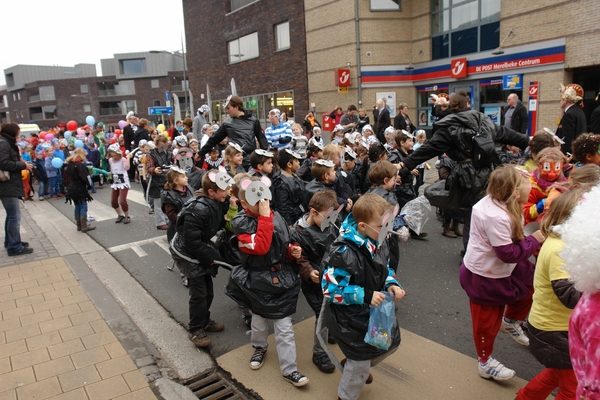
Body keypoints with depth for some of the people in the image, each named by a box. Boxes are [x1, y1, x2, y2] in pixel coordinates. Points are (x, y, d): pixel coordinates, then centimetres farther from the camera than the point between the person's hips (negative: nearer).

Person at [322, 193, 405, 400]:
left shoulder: (378, 242, -7)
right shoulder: (343, 252, -32)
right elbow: (331, 290, -28)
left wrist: (392, 284, -10)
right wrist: (365, 296, -30)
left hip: (376, 310, 8)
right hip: (351, 317, -8)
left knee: (391, 342, 24)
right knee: (361, 362, 8)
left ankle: (354, 365, 51)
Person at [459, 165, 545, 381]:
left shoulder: (495, 201, -7)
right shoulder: (497, 217, -35)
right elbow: (509, 254, -29)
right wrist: (534, 240, -18)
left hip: (498, 268, 9)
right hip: (484, 277, -9)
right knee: (487, 320, 9)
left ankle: (511, 321, 44)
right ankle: (485, 362, 33)